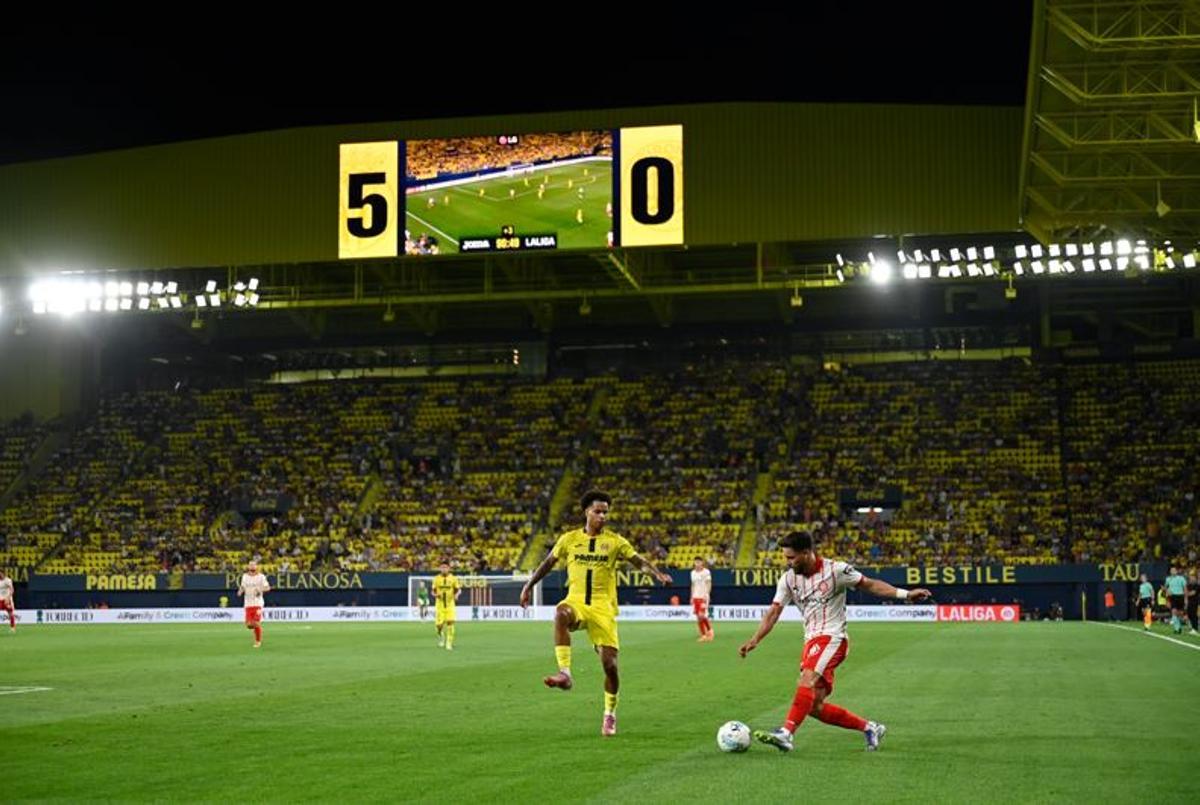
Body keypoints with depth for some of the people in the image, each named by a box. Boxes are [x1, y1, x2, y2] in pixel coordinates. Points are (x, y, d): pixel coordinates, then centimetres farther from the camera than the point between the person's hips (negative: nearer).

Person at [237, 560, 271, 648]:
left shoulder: (261, 577, -3)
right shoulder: (245, 576, 10)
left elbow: (267, 588, -3)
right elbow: (242, 586, 22)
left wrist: (261, 590, -23)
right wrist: (240, 591, -1)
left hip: (257, 603, -3)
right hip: (248, 604, 4)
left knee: (257, 623, -6)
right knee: (249, 624, -5)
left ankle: (258, 641, 13)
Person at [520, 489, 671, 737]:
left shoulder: (615, 541, 4)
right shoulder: (569, 539, 8)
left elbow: (639, 561, 0)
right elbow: (548, 563, 19)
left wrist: (657, 573, -19)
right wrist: (528, 586, 20)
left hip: (603, 607, 0)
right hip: (577, 601, 0)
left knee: (609, 664, -6)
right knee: (561, 614, -38)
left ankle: (610, 714, 16)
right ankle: (565, 674, -39)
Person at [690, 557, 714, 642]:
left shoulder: (706, 572, -5)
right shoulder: (693, 573, 13)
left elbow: (709, 584, -8)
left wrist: (706, 595, -19)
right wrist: (692, 597, 16)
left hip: (703, 597, -6)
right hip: (695, 597, 6)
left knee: (702, 615, -15)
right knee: (698, 617, 2)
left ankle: (709, 630, 7)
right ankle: (703, 635, 8)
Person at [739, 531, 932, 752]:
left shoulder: (835, 570, -8)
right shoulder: (788, 578, 5)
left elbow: (869, 584, -1)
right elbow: (774, 611, 4)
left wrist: (905, 594, -10)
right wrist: (755, 640, -8)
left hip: (832, 637, -7)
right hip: (811, 641, 7)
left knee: (808, 680, -30)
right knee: (815, 707, 2)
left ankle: (786, 734, -40)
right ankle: (869, 728, 18)